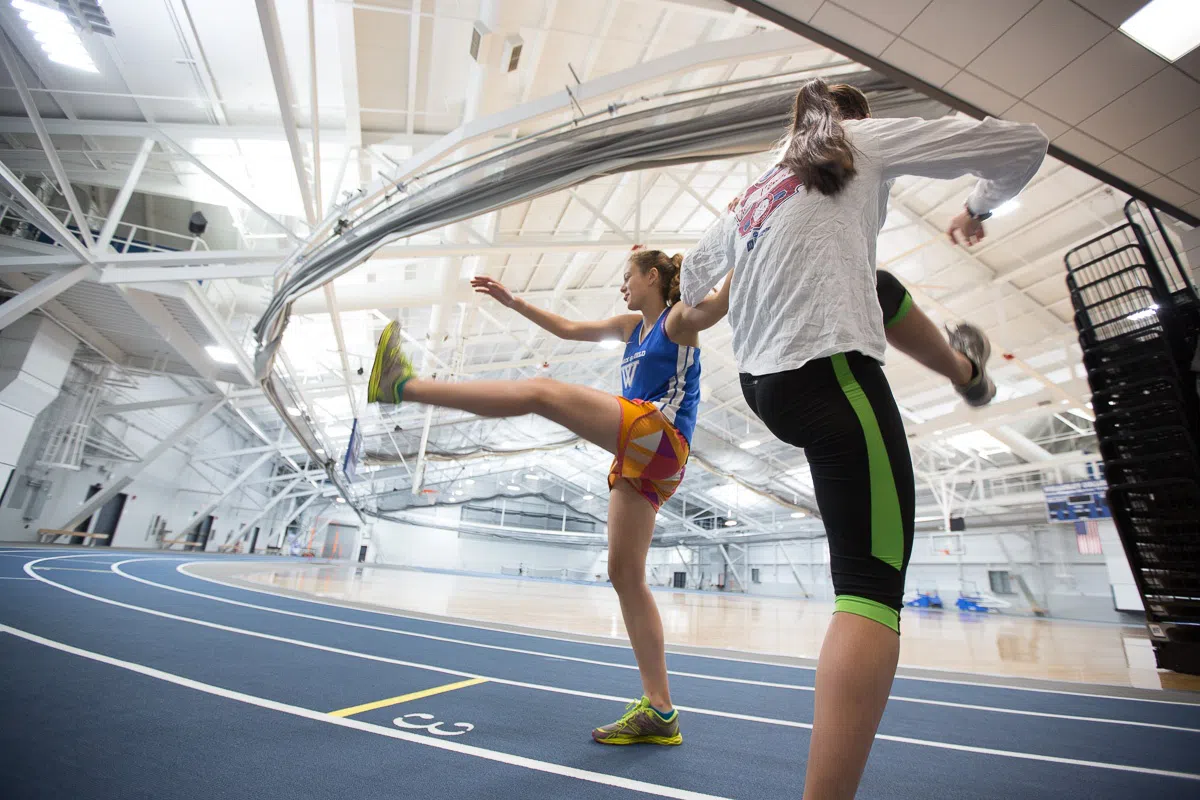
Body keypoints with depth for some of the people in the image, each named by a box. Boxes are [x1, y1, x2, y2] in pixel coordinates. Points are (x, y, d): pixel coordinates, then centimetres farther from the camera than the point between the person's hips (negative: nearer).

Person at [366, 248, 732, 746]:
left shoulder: (680, 319, 9)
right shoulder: (633, 327, 31)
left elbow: (716, 306, -13)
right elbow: (569, 329, 34)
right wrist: (513, 302, 32)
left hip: (659, 436, -9)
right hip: (639, 461, 9)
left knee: (542, 391, -20)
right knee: (626, 575, 3)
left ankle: (405, 386, -17)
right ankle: (659, 711, 9)